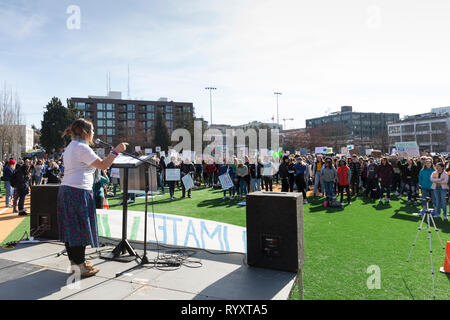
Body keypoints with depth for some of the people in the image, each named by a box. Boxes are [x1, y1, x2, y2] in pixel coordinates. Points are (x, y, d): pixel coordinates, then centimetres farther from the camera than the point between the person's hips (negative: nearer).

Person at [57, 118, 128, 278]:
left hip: (66, 190, 10)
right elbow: (103, 165, -19)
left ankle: (74, 262, 25)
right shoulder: (82, 148, -13)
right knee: (80, 227, -3)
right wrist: (116, 150, -12)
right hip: (78, 192, -10)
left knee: (70, 227, 14)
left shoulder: (70, 147, 19)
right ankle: (80, 267, 4)